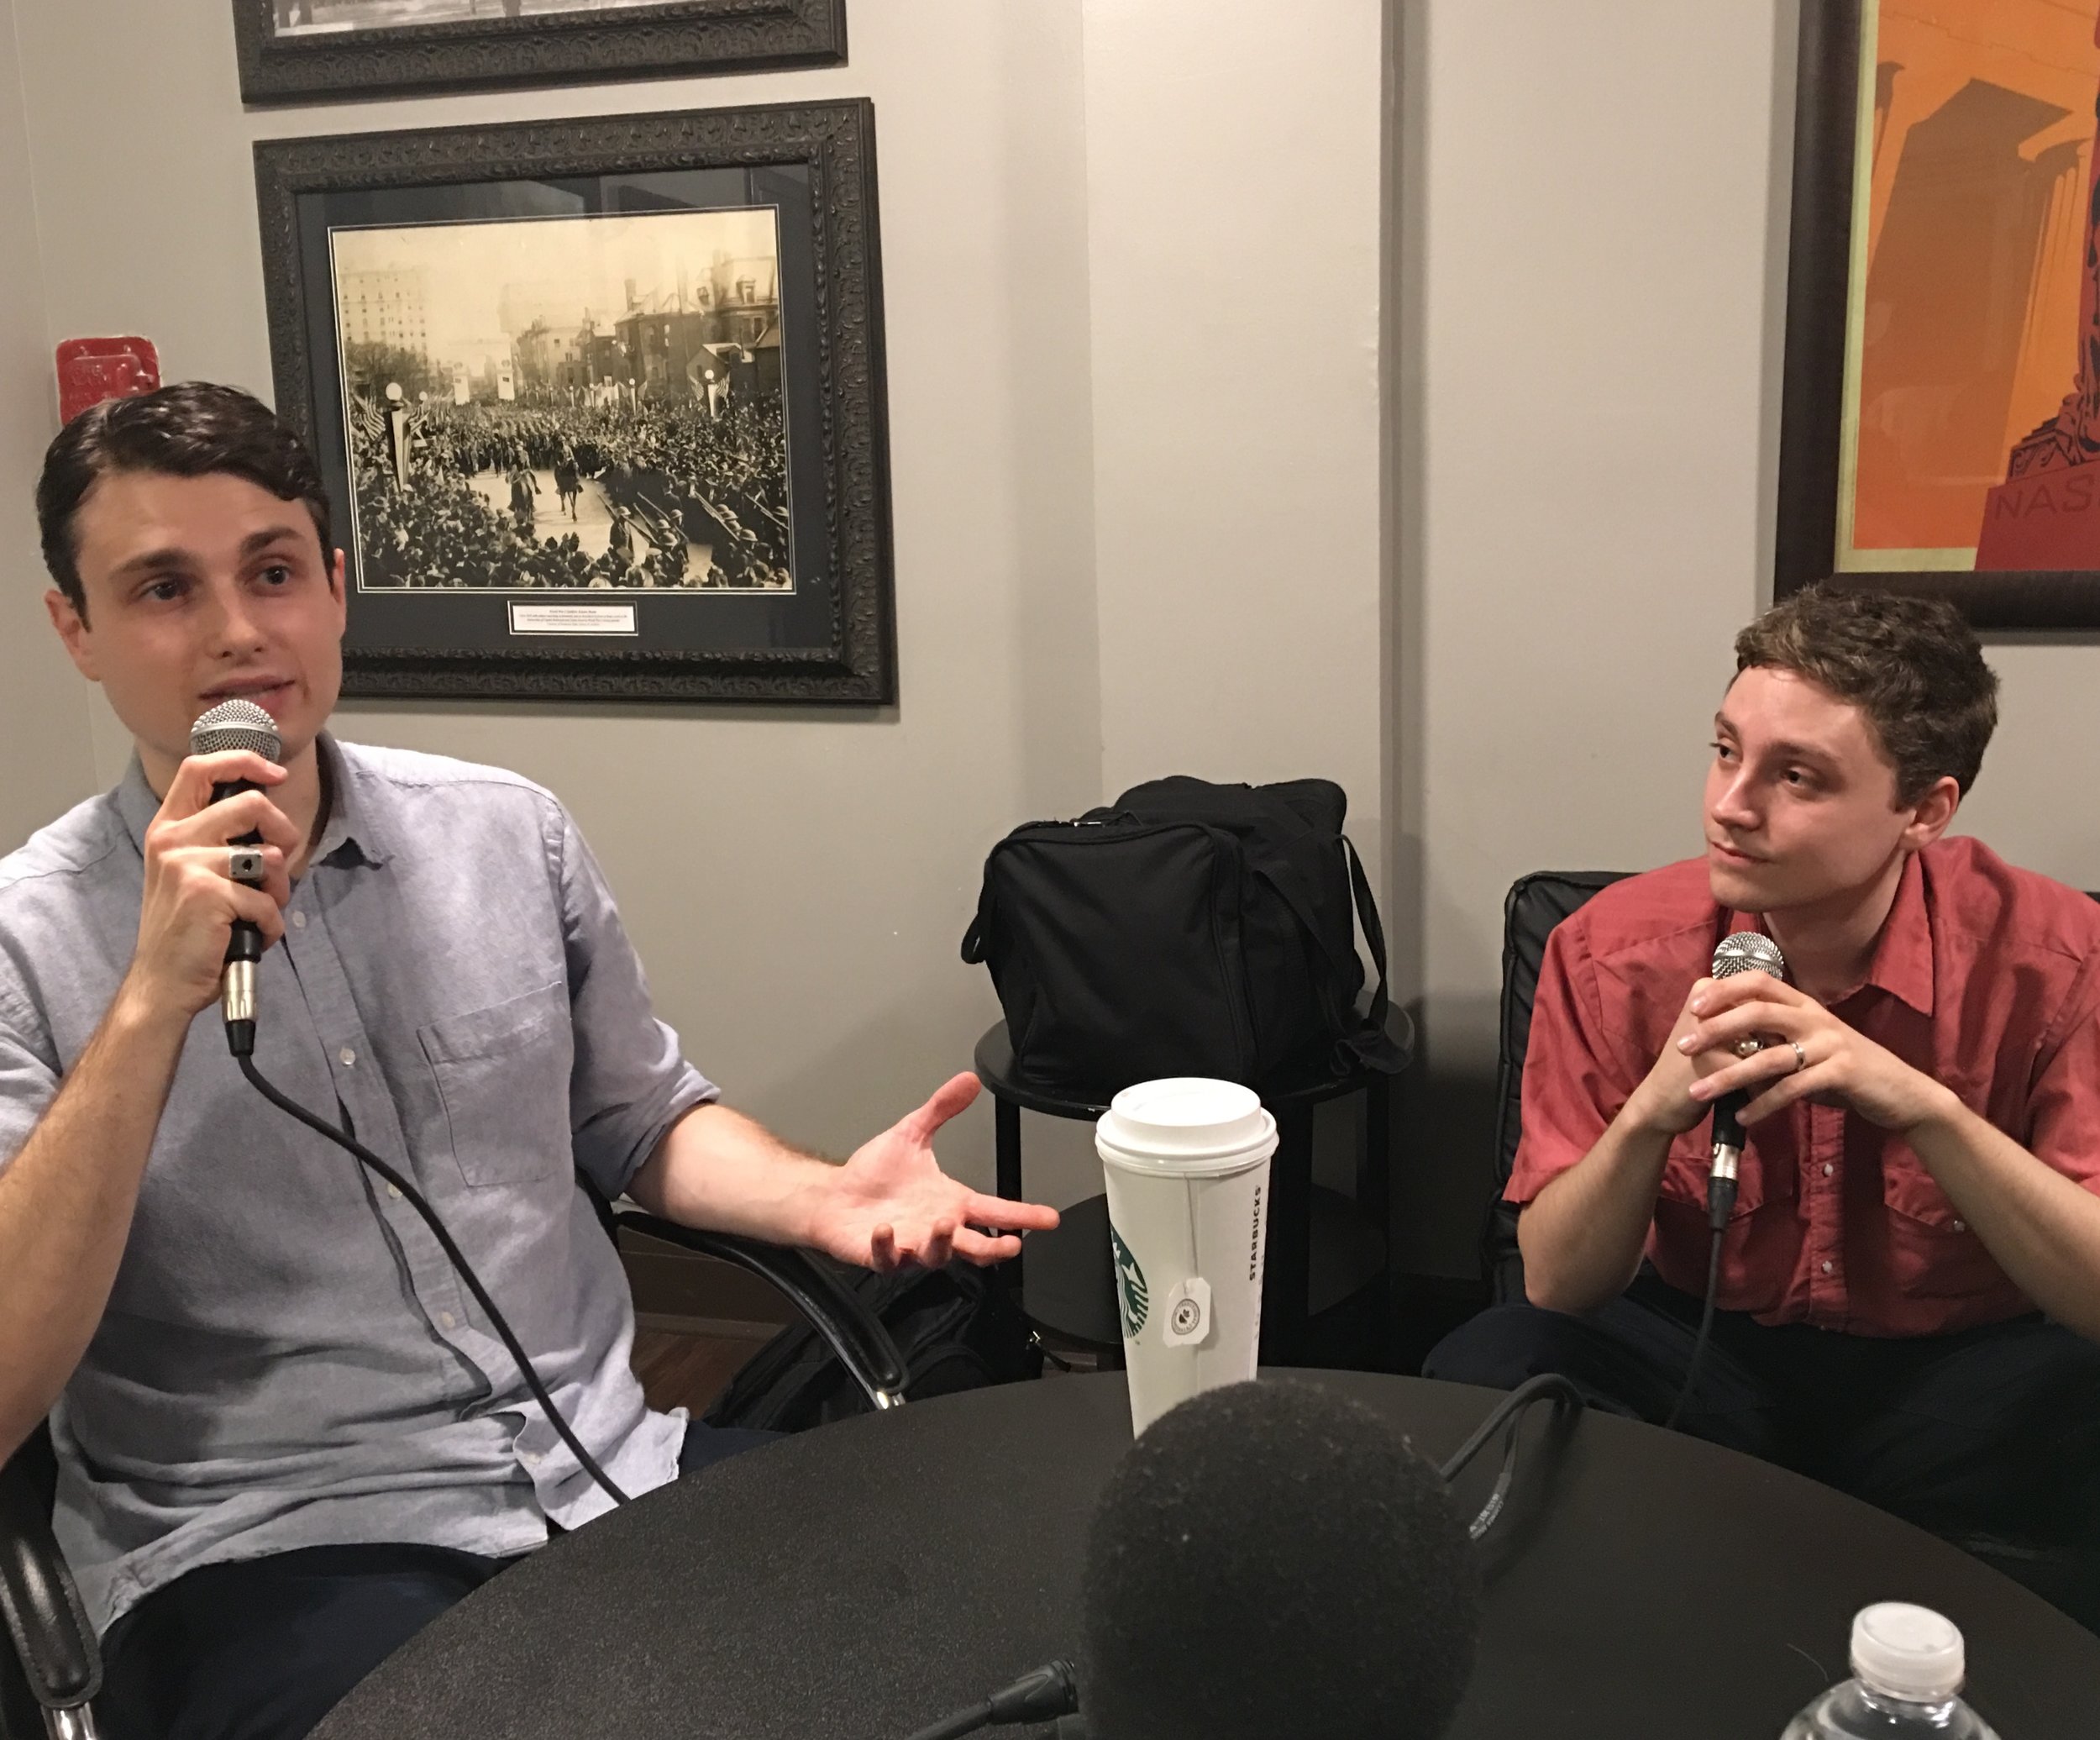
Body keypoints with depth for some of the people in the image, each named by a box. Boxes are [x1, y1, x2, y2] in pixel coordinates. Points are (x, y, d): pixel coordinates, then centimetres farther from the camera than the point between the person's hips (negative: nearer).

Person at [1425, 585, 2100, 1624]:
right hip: (1696, 1351, 1)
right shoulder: (1615, 952, -11)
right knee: (1482, 1376, -27)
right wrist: (1650, 1116, -30)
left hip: (1956, 1374, 0)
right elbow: (1557, 1287, -10)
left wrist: (1922, 1105, -34)